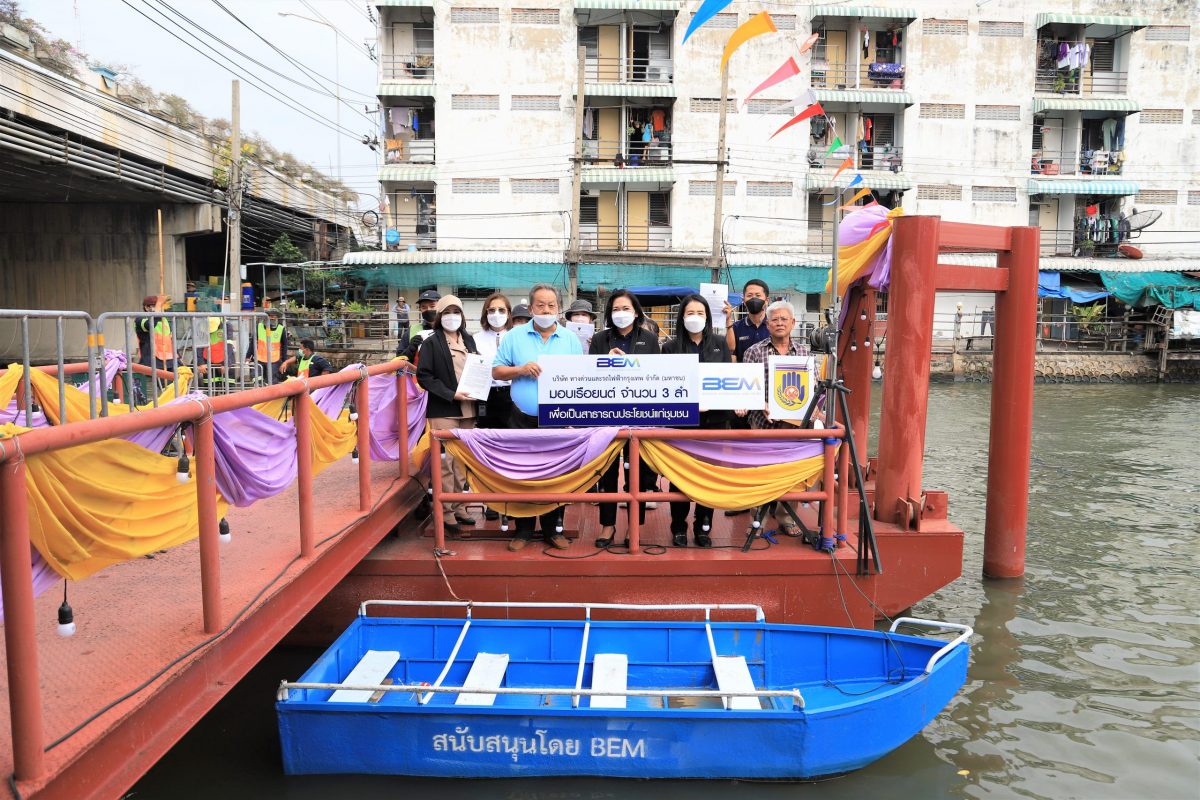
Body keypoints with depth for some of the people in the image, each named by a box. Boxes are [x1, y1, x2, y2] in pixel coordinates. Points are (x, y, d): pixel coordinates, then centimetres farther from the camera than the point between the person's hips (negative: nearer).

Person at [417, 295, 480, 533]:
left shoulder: (468, 340, 14)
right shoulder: (431, 342, -2)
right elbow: (424, 376, -8)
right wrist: (451, 394, -16)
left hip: (467, 409, 5)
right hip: (443, 410, -5)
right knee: (445, 460, -4)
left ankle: (459, 507, 20)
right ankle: (446, 511, 3)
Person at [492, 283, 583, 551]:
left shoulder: (570, 338, 5)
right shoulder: (515, 336, 3)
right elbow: (497, 371, 3)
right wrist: (521, 370, -13)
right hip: (523, 419, -1)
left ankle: (552, 528, 20)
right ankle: (523, 529, 17)